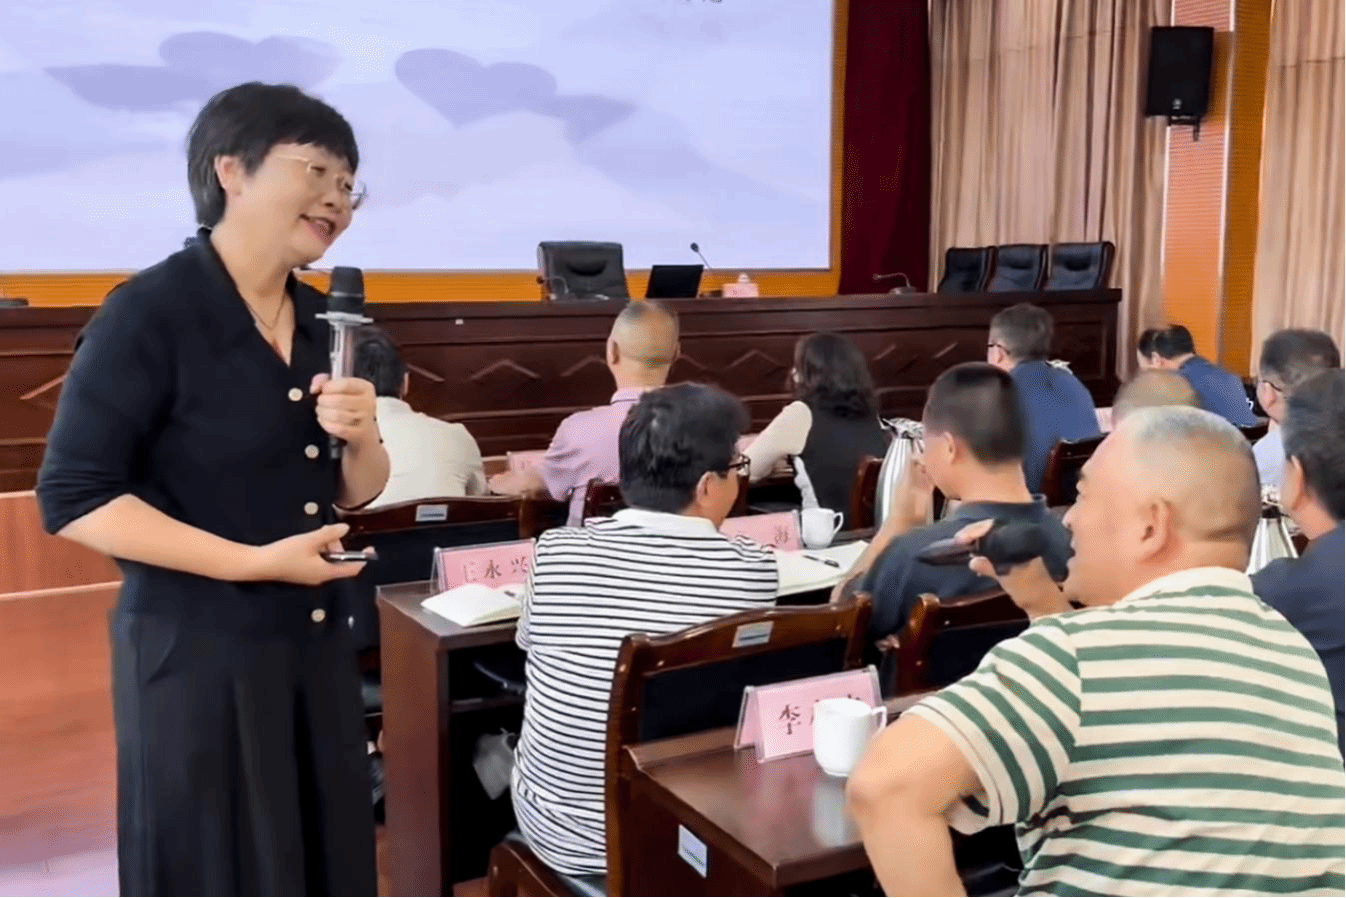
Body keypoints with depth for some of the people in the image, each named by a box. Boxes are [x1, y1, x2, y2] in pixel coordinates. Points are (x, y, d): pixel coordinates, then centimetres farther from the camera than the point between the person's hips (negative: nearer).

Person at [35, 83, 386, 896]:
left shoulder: (323, 321, 6)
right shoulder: (147, 315, -14)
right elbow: (74, 499, -16)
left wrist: (363, 438, -10)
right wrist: (256, 561, -20)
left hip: (317, 643, 7)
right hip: (197, 652, -6)